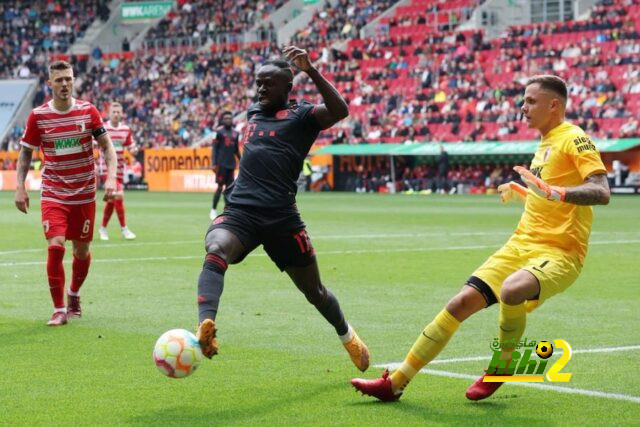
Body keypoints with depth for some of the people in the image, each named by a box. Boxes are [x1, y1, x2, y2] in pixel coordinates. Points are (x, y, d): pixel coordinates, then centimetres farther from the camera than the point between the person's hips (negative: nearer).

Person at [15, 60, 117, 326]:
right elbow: (25, 153, 6)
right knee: (55, 246, -17)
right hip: (53, 194, -1)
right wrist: (20, 187, -3)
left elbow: (107, 147, 1)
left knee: (81, 250, 10)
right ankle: (59, 310, -6)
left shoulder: (88, 111, -3)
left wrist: (111, 178, -13)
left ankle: (74, 295, 38)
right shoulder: (38, 116, -5)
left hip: (84, 194, 2)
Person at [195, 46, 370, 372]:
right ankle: (205, 325, -52)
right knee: (215, 253, -31)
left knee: (314, 291, 11)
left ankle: (347, 335, 41)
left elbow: (340, 111, -19)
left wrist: (310, 71, -27)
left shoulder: (301, 115, 2)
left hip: (280, 218, -4)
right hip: (239, 211, 4)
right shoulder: (253, 113, 21)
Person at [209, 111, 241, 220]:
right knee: (220, 186, -6)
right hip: (221, 164, -5)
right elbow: (214, 148, -6)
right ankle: (213, 210, 2)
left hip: (231, 164, 5)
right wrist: (214, 164, -12)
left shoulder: (235, 133, 12)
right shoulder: (219, 132, -4)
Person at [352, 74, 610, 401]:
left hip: (559, 252, -8)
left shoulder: (574, 139, -9)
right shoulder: (545, 143, 17)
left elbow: (601, 192, -24)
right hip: (521, 245, 8)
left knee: (511, 291, -37)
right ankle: (396, 382, 5)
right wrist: (520, 191, 25)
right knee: (461, 303, -1)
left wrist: (556, 193, -36)